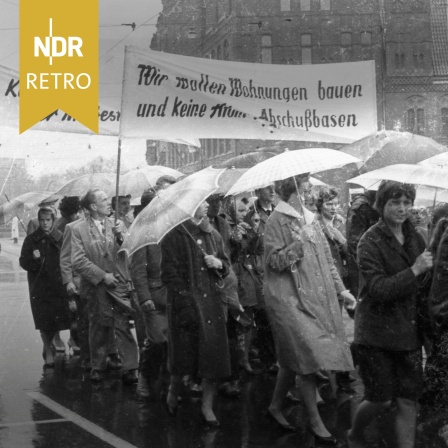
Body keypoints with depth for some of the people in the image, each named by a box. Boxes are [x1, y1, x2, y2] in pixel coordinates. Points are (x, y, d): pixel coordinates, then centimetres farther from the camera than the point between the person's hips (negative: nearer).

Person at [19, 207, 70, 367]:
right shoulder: (31, 239, 3)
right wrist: (33, 259, -18)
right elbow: (23, 262, 1)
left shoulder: (60, 238, 3)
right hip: (39, 286, 0)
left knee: (58, 318, 0)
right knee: (44, 322, -1)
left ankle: (48, 347, 24)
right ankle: (48, 352, 16)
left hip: (58, 285, 1)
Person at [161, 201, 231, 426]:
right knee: (184, 354, 2)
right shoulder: (174, 236, -6)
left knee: (213, 354, 1)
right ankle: (172, 394, 29)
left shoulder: (212, 234, 12)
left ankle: (207, 406, 10)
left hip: (211, 301, 5)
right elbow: (170, 272, -10)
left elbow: (226, 263, 21)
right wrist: (185, 301, -18)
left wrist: (219, 263, -3)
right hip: (186, 302, -5)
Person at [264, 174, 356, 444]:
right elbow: (275, 262, -14)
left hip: (316, 297, 7)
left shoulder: (310, 218, 12)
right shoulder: (278, 220, -9)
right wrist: (299, 243, -23)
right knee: (309, 356, -10)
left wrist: (341, 289, 11)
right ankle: (316, 423, -3)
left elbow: (326, 258, 16)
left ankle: (276, 407, 27)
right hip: (290, 298, -7)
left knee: (294, 358, 12)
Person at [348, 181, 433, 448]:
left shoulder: (415, 239, 7)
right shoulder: (371, 242, -11)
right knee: (381, 400, 3)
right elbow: (377, 289, -21)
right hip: (378, 333, -5)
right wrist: (414, 270, -23)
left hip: (409, 332, 5)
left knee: (408, 402, 2)